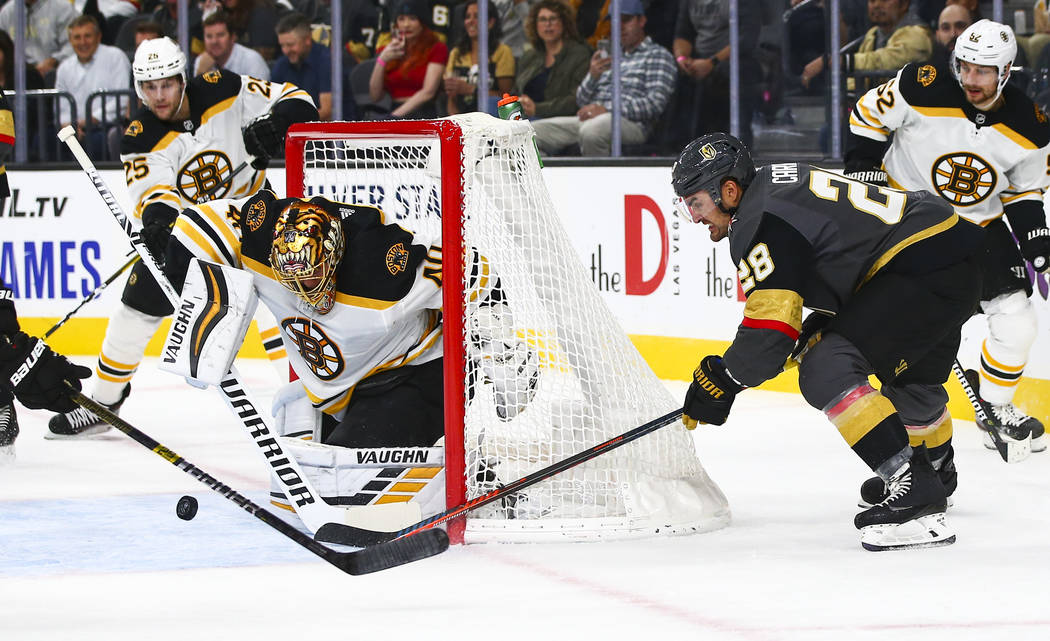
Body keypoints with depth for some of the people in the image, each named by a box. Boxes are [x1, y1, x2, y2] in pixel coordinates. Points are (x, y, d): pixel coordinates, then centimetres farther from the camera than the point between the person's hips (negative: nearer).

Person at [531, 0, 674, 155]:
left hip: (629, 122, -7)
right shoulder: (613, 58, 30)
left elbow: (655, 103, -7)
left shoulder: (657, 54, 9)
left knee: (592, 129, -42)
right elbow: (581, 101, 22)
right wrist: (593, 75, 0)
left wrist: (608, 111, -16)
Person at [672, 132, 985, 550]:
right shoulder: (774, 184, 17)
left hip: (925, 262, -11)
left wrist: (722, 379, -4)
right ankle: (936, 473, 59)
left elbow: (770, 329, -18)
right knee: (913, 380, 33)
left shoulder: (762, 224, -14)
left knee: (827, 372, -17)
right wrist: (815, 330, 21)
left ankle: (914, 490, -21)